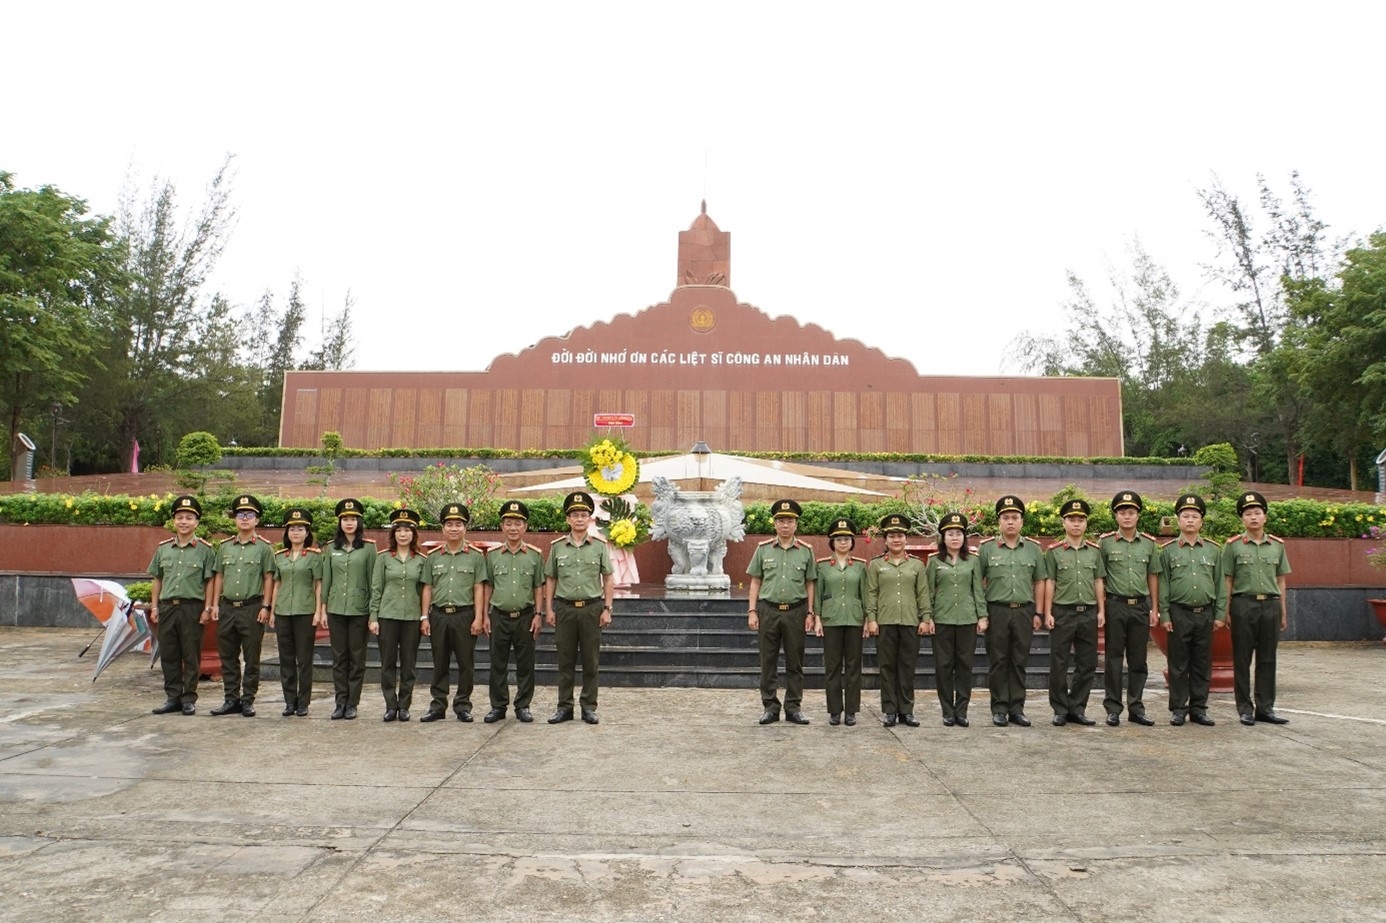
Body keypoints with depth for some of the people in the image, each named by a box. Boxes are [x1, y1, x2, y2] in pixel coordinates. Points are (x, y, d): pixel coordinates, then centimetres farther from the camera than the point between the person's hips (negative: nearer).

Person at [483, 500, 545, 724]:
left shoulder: (535, 555, 1)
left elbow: (538, 587, 4)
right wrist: (485, 616, 3)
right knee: (498, 664, 7)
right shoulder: (493, 555, 3)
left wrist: (538, 614, -3)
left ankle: (523, 706, 17)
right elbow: (488, 587, 7)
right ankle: (498, 706, 18)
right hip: (499, 617, 1)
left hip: (525, 617, -1)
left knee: (525, 664, 6)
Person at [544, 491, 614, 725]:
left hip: (592, 608, -1)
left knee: (590, 661, 5)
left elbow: (608, 580, 3)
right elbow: (550, 580, 8)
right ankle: (564, 707, 15)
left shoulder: (599, 546, 1)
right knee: (565, 661, 6)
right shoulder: (557, 546, 3)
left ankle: (589, 707, 14)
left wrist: (607, 609, -3)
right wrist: (549, 609, 2)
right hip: (565, 608, 1)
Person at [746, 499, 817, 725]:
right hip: (768, 610, 0)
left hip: (796, 611, 0)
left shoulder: (806, 551, 3)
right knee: (768, 662, 4)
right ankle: (770, 707, 13)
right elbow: (755, 582, 5)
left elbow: (810, 584, 6)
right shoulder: (763, 549, 3)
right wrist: (752, 611, -2)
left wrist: (810, 613, 0)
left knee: (795, 662, 7)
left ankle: (794, 707, 16)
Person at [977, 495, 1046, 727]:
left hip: (1024, 612, 2)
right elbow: (977, 582, 2)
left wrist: (1038, 613, 5)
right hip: (997, 611, -2)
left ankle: (1017, 708, 15)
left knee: (1019, 662, 7)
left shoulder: (1034, 549, 6)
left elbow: (1039, 583, 10)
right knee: (998, 662, 3)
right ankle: (999, 709, 10)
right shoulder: (986, 548, 0)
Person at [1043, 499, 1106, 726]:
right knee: (1059, 665, 1)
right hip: (1063, 613, -3)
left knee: (1087, 665, 6)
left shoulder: (1094, 551, 8)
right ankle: (1060, 710, 11)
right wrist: (1048, 613, -4)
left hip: (1089, 613, 3)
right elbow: (1049, 583, 0)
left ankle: (1077, 709, 17)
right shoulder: (1054, 551, 0)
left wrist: (1101, 611, 4)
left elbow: (1098, 582, 10)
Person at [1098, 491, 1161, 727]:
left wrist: (1155, 608, 8)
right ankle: (1113, 709, 8)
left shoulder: (1149, 543, 7)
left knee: (1138, 660, 8)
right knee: (1114, 660, 2)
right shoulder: (1105, 542, -1)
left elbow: (1153, 577, 11)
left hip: (1141, 606, 3)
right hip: (1115, 605, -2)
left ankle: (1136, 708, 16)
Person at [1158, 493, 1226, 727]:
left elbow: (1220, 584, 8)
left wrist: (1220, 615, 3)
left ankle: (1198, 709, 16)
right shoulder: (1168, 550, 1)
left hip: (1205, 614, 2)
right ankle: (1178, 709, 11)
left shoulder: (1214, 549, 7)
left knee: (1202, 664, 7)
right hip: (1179, 614, -2)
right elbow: (1163, 585, 0)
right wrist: (1164, 615, -5)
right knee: (1178, 664, 3)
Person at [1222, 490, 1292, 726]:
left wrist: (1283, 611, 11)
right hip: (1243, 605, -3)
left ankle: (1265, 707, 15)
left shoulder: (1277, 545, 9)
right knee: (1242, 659, 2)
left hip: (1271, 604, 3)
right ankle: (1245, 709, 9)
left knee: (1268, 659, 7)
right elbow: (1227, 580, 1)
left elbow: (1280, 580, 13)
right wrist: (1226, 611, -3)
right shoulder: (1233, 545, 0)